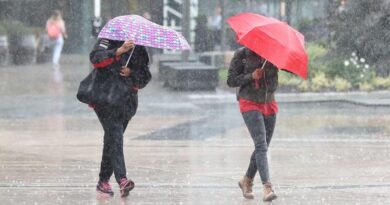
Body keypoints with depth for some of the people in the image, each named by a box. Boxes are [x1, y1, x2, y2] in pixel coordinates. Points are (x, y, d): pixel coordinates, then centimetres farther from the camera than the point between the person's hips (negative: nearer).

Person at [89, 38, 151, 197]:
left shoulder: (139, 49, 12)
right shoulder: (107, 41, 0)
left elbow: (145, 78, 8)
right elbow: (95, 57, -20)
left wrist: (131, 73, -12)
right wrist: (119, 51, -30)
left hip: (127, 99, 5)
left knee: (112, 139, 10)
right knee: (115, 136, -19)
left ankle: (103, 181, 20)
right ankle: (122, 180, -32)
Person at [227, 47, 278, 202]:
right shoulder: (242, 54, -5)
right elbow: (231, 81, -4)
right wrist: (251, 76, -17)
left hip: (269, 103, 5)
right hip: (250, 103, -5)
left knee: (263, 146, 11)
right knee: (261, 145, -17)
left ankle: (247, 181, 31)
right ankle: (267, 187, -25)